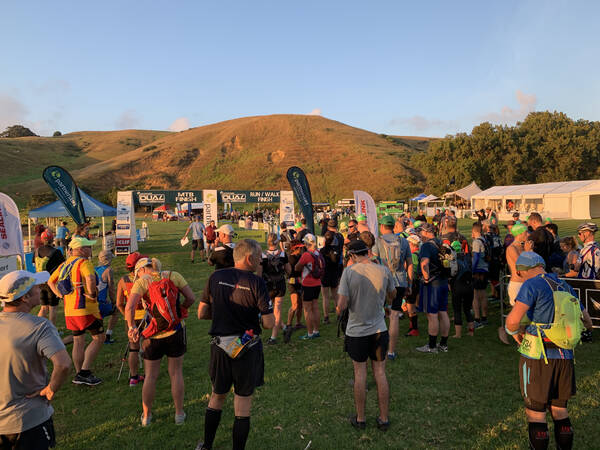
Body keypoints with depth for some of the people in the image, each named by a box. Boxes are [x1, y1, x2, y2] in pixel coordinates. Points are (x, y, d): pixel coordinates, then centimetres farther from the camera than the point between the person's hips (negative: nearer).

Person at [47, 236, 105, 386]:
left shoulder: (64, 264, 14)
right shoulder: (83, 262, -14)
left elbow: (50, 281, 23)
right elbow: (90, 279, -34)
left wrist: (61, 295, 15)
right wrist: (92, 294, -20)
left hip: (70, 310, 8)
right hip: (85, 308, -8)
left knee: (78, 342, 16)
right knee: (99, 338, 3)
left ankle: (79, 374, 23)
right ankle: (84, 372, 0)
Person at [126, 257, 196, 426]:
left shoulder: (141, 282, -6)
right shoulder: (173, 275, -1)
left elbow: (129, 307, -19)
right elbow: (191, 298, -4)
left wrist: (132, 327, -4)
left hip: (153, 336, -1)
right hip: (176, 332, 1)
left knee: (150, 376, 15)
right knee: (176, 373, 14)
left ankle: (146, 415, 29)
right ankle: (179, 414, 23)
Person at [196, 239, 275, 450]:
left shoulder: (216, 277, -4)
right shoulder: (256, 283, -16)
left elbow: (201, 313, 1)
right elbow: (269, 323, -16)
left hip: (220, 347, 4)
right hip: (247, 350, -4)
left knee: (217, 397, 24)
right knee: (243, 405, 11)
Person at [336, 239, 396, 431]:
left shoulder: (349, 272, -15)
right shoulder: (383, 270, -7)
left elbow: (341, 307, -17)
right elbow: (392, 295, 11)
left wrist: (340, 301, 4)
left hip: (356, 331, -2)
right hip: (379, 329, 2)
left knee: (360, 373, 12)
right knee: (380, 372, 13)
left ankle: (360, 418, 25)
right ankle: (384, 419, 24)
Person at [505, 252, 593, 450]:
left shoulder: (532, 285, -9)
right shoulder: (565, 287, 13)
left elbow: (513, 319, -21)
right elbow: (587, 323, 20)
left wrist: (514, 332, 0)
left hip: (538, 356, -6)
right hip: (565, 356, 7)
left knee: (535, 413, 5)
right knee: (559, 409, 19)